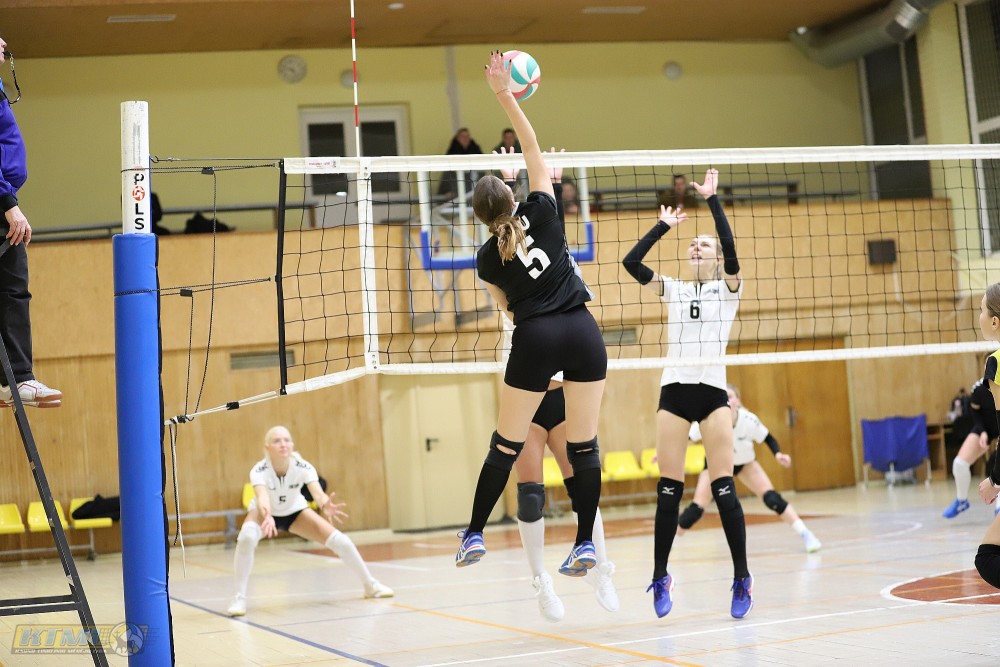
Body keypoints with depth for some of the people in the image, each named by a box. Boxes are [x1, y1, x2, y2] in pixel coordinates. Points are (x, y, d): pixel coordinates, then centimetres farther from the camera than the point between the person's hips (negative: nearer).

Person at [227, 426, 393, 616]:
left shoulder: (303, 467, -30)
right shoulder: (259, 470, -35)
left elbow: (317, 492, -47)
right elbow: (262, 496, -55)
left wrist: (326, 506, -71)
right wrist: (267, 516, -77)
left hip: (295, 511, 2)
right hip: (264, 512, -2)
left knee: (340, 541, -9)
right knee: (246, 538, -36)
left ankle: (370, 585, 16)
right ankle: (239, 598, -24)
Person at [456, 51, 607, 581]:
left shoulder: (488, 258, 5)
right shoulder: (541, 212, 3)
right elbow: (533, 147, 9)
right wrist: (504, 95, 8)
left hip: (535, 339, -1)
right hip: (584, 334, 1)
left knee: (505, 444, 9)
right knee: (584, 445, 4)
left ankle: (474, 536, 13)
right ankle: (585, 543, 3)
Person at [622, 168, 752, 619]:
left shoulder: (728, 287, 7)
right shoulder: (673, 290, 15)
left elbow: (731, 249, -12)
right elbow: (631, 263, 5)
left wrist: (712, 200, -10)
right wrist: (663, 226, 7)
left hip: (712, 391, -3)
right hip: (673, 391, 3)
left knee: (724, 488, -7)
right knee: (668, 489, 0)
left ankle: (742, 579, -1)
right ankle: (661, 578, 9)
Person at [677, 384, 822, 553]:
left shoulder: (749, 420, -31)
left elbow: (768, 439, -15)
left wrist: (778, 454, -32)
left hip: (745, 462, 1)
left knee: (771, 498, -12)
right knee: (697, 508, -14)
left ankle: (805, 534, 0)